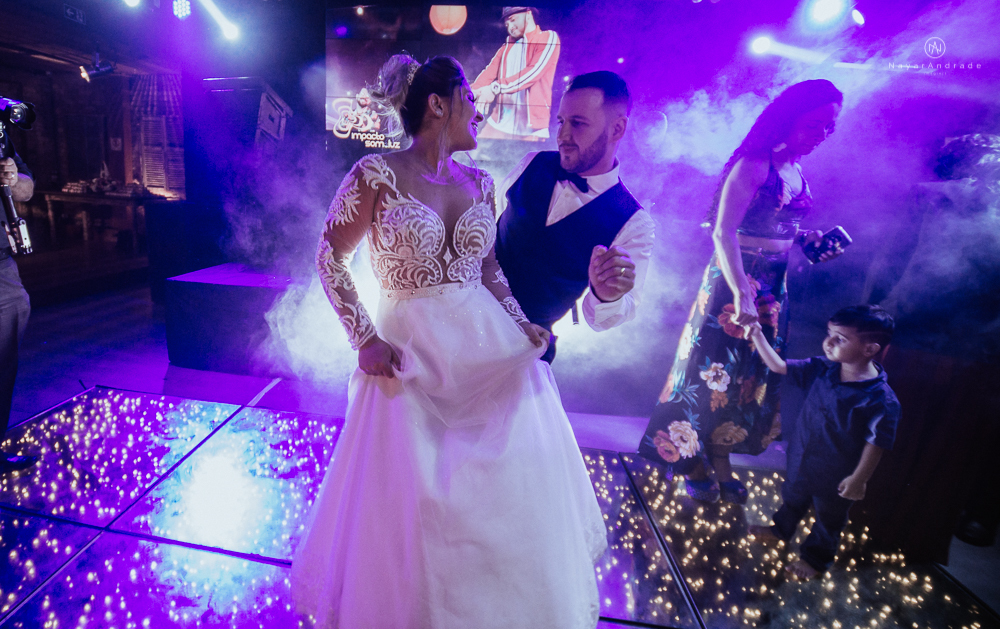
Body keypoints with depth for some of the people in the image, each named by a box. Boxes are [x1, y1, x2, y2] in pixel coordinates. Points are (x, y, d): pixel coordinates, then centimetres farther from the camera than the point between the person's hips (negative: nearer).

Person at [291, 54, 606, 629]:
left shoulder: (479, 183, 8)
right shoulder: (377, 175, -8)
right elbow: (330, 259, -3)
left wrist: (520, 324, 1)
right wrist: (365, 340, -10)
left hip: (491, 348, 5)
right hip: (413, 353, -4)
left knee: (512, 493, 7)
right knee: (415, 501, 4)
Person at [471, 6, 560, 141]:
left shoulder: (548, 38, 3)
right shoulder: (508, 44, 21)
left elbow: (534, 71, -14)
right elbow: (489, 72, 7)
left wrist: (496, 88, -20)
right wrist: (471, 92, -13)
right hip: (500, 123, 5)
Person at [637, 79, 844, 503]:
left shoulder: (796, 171, 10)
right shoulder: (754, 165, -16)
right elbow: (723, 232, -26)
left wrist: (807, 240, 2)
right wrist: (742, 293, -33)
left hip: (772, 288, 9)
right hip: (734, 282, -8)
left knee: (750, 376, 15)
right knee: (713, 370, 4)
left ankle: (720, 463, 32)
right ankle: (691, 461, 24)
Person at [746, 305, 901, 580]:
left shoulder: (881, 400, -31)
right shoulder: (821, 369, -16)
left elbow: (877, 443, -23)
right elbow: (779, 366, -8)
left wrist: (859, 478, -15)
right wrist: (758, 336, -18)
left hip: (836, 475, -5)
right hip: (801, 458, 5)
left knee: (829, 518, 23)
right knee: (792, 498, 31)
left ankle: (816, 557, 48)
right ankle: (781, 529, 59)